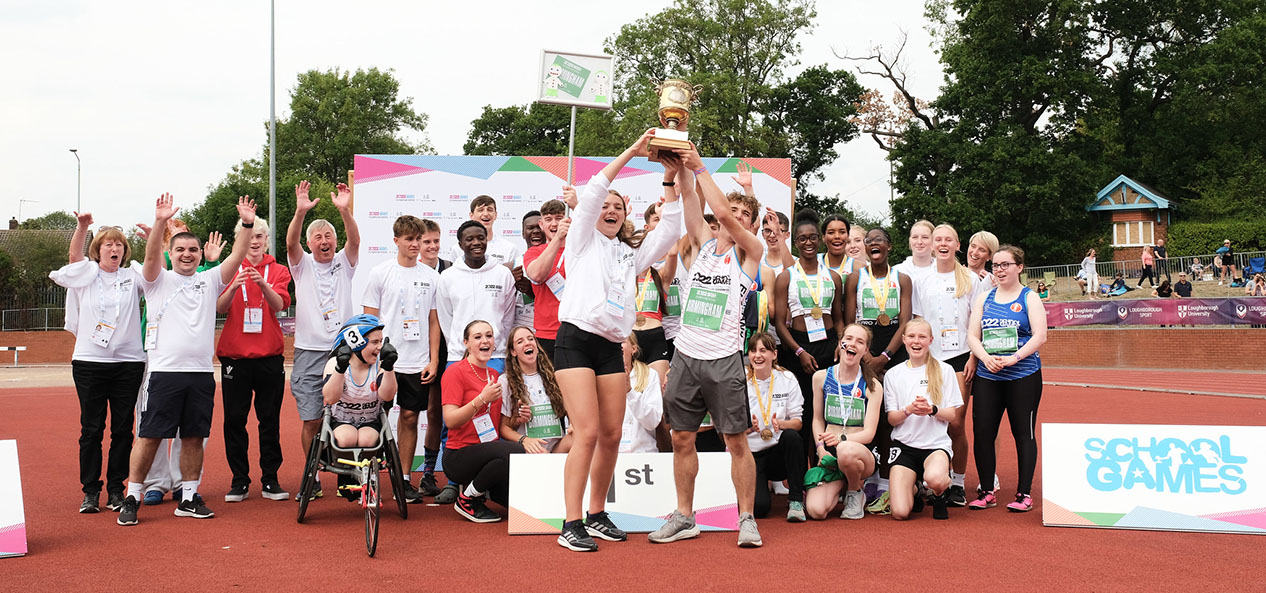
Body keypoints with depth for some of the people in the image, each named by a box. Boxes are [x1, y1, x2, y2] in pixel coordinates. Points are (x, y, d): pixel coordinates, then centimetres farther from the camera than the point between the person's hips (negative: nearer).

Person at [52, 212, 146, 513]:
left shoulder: (133, 276, 10)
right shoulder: (86, 274, 8)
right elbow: (74, 255, -7)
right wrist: (82, 226, -24)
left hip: (128, 362, 1)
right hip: (89, 362, -1)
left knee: (123, 429, 4)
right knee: (91, 428, 1)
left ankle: (116, 489, 13)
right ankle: (90, 491, 8)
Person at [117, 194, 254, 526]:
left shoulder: (209, 281, 14)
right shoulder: (159, 280, 6)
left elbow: (237, 257, 3)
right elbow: (151, 255, -12)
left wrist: (247, 225, -10)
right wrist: (160, 222, -27)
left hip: (202, 373, 3)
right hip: (165, 371, -3)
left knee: (194, 437, 7)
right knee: (149, 436, -2)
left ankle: (188, 499, 15)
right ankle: (132, 498, 6)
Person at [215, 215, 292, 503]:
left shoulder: (278, 271, 6)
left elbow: (279, 304, -11)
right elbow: (220, 307, -7)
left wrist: (263, 284, -30)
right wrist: (234, 288, -27)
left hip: (269, 357, 0)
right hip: (234, 355, 0)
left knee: (270, 419, 3)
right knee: (234, 419, 1)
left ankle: (270, 479, 12)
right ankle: (239, 481, 10)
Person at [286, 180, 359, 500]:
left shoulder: (344, 263, 9)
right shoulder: (302, 265, 8)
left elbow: (354, 240, -10)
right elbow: (291, 242, -11)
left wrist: (345, 210, -28)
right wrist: (301, 212, -29)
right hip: (309, 352, 0)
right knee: (311, 420, -2)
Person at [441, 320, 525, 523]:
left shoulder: (494, 375, 13)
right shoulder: (456, 371, -8)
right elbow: (450, 420, -17)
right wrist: (482, 399, -26)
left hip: (490, 449, 7)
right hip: (459, 456, -7)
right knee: (515, 452, -34)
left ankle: (485, 490, 16)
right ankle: (467, 498, -11)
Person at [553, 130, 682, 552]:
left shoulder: (631, 255, 23)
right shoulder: (583, 241, 11)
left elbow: (667, 232, 12)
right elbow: (593, 192, -2)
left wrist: (670, 182, 5)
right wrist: (631, 152, -3)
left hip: (612, 347, 5)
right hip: (576, 339, -5)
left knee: (612, 436, 3)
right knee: (588, 433, -14)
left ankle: (597, 515, 17)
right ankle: (571, 525, -12)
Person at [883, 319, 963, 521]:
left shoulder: (944, 370, 5)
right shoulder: (893, 375, 8)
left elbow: (952, 414, 4)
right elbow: (891, 419, 4)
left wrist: (932, 410, -17)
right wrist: (909, 410, -17)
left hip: (936, 443, -1)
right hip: (904, 444, 1)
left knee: (934, 479, -38)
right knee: (900, 513, -17)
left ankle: (939, 496, 1)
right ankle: (914, 491, 21)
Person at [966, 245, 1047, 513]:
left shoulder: (1030, 298, 3)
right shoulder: (985, 298, 14)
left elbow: (1040, 336, -6)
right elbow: (972, 335, 8)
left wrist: (1015, 358, -19)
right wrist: (985, 358, -11)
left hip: (1023, 375, -3)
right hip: (987, 377, 4)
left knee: (1023, 433, 1)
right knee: (982, 432, -1)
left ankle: (1024, 494, 8)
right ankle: (986, 492, 10)